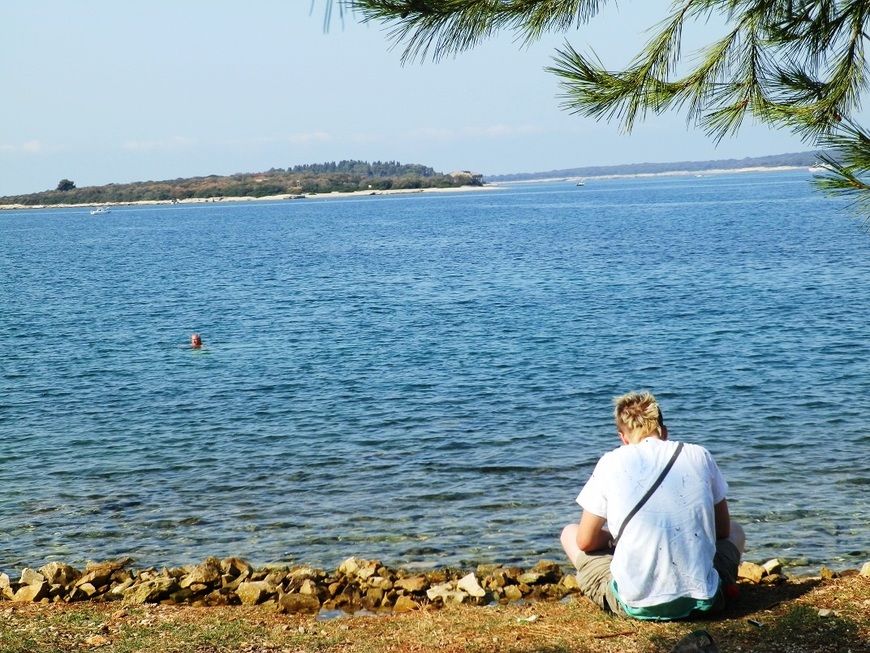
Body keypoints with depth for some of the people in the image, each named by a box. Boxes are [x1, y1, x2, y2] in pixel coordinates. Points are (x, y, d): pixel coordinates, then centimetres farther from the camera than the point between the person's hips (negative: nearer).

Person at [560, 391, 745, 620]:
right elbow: (722, 530, 16)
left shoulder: (612, 462, 0)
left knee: (570, 533, 24)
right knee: (736, 531, 33)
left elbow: (585, 541, 6)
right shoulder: (700, 455, 5)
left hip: (635, 605, -3)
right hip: (702, 600, 3)